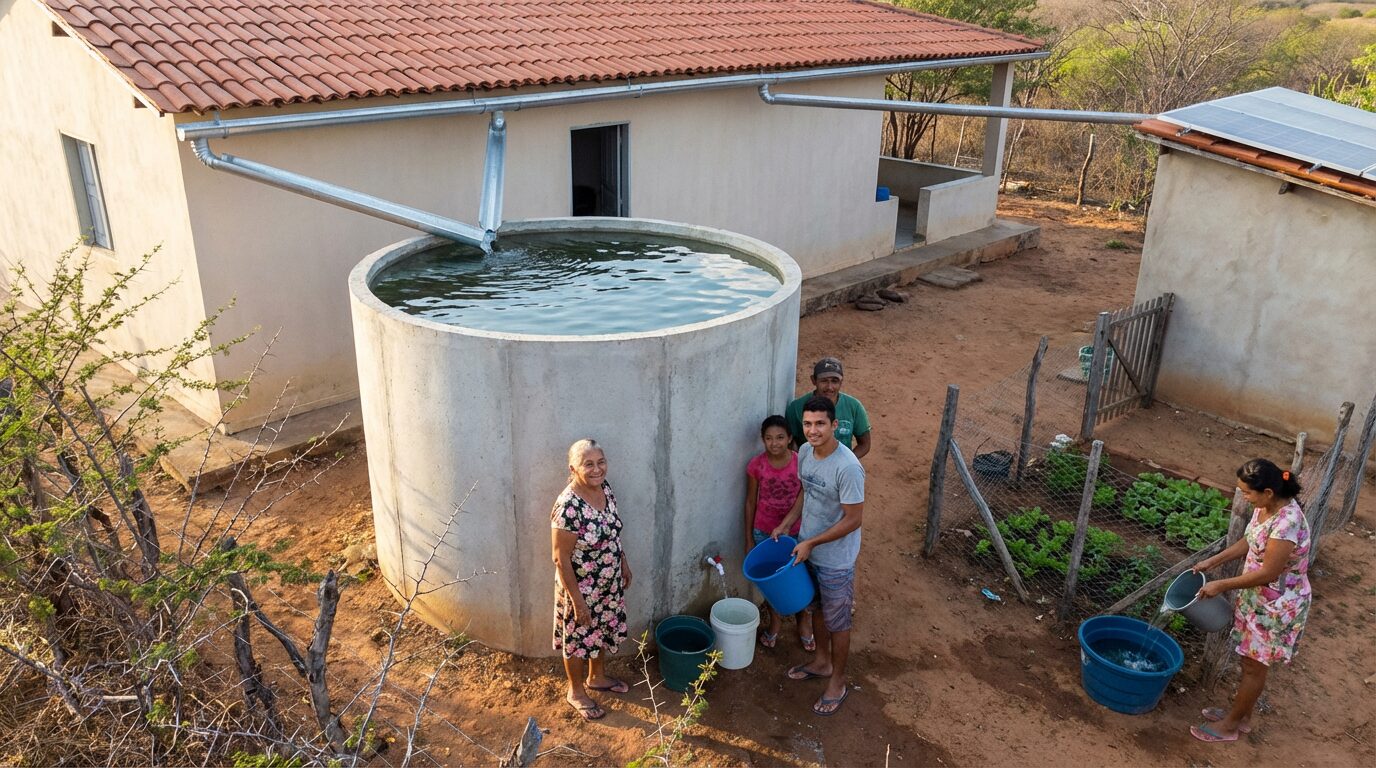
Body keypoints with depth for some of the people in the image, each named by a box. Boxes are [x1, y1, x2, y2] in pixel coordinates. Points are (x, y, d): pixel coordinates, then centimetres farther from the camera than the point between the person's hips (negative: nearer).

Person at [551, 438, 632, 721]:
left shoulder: (605, 488, -8)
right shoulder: (567, 507, -32)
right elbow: (561, 558, -24)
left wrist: (623, 562, 15)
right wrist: (577, 599, -20)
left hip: (609, 584, 7)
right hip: (581, 589, -7)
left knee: (603, 631, 27)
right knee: (577, 639, 17)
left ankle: (597, 677, 51)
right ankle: (576, 692, 39)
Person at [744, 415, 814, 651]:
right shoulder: (756, 465, -14)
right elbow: (751, 502, -3)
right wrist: (749, 539, 1)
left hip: (795, 533, -1)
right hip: (764, 533, 1)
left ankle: (804, 623, 39)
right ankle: (776, 621, 43)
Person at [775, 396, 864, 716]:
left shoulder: (847, 467, -31)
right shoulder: (804, 453, -7)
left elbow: (854, 519, -24)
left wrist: (811, 543, -20)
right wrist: (786, 524, 4)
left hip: (835, 560, -7)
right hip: (808, 550, 7)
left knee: (837, 621, 12)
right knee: (817, 609, 26)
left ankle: (837, 682, 32)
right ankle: (822, 661, 49)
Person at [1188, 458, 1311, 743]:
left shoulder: (1287, 523, -33)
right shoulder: (1265, 507, -5)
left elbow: (1268, 573, -28)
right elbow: (1249, 542, 11)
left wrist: (1221, 585, -19)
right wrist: (1213, 561, 7)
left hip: (1277, 606, -8)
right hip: (1256, 597, 8)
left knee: (1254, 666, 9)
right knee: (1249, 659, 22)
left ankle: (1230, 725, 25)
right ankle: (1241, 716, 40)